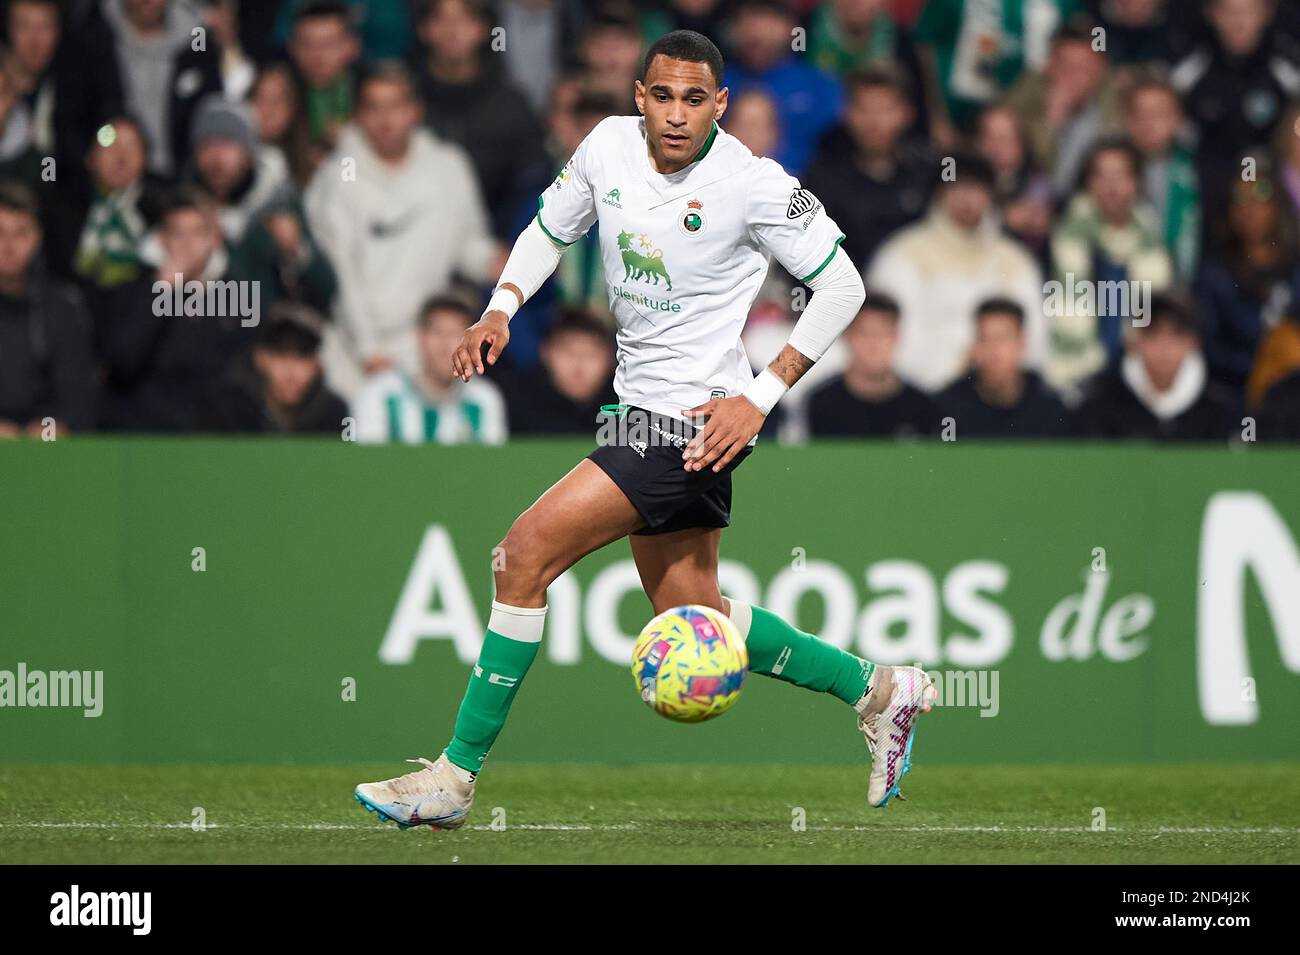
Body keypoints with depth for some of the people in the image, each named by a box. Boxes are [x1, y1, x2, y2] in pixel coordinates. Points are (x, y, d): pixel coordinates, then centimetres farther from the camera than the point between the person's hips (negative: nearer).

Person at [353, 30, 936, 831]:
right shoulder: (609, 145, 1)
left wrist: (761, 396, -15)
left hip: (695, 421, -8)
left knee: (527, 551, -16)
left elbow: (843, 285, -9)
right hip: (641, 408, 8)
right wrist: (499, 311, 0)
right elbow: (550, 229, 19)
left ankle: (456, 777, -9)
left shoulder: (753, 184, -16)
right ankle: (878, 689, 32)